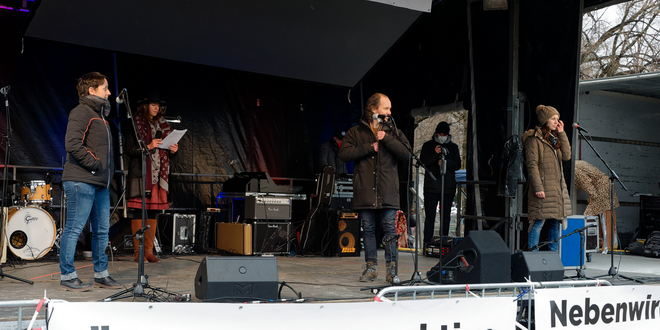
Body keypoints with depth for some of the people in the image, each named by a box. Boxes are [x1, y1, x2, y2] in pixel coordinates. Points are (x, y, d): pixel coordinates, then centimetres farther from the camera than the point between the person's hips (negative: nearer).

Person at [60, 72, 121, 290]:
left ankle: (101, 274, 21)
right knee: (74, 229, -4)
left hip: (100, 183, 10)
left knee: (102, 230, 12)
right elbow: (73, 143, -20)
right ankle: (67, 276, 4)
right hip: (81, 182, -10)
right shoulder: (81, 112, -8)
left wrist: (108, 171, 15)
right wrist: (93, 164, -17)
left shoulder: (100, 114, 22)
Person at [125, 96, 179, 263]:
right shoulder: (136, 125, -1)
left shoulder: (162, 125, 17)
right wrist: (148, 147, -18)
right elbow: (129, 149, -7)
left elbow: (166, 149, 21)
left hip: (158, 174, 6)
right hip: (140, 174, -5)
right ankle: (138, 251, 1)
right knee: (138, 212, -5)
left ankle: (149, 250, 9)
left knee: (153, 212, 5)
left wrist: (173, 149, 0)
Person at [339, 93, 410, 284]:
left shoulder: (393, 132, 13)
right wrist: (370, 147, -7)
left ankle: (392, 269, 1)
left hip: (388, 192, 0)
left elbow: (406, 153, -1)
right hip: (365, 191, 0)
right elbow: (344, 154, -4)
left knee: (389, 230, -4)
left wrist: (386, 139, -9)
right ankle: (371, 268, 14)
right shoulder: (356, 132, 9)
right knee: (368, 230, 5)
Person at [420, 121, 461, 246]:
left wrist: (446, 162, -13)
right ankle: (428, 241, -4)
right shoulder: (428, 145, 8)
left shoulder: (453, 147, 12)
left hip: (448, 187, 2)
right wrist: (435, 154, -17)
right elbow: (422, 161, -3)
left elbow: (457, 165, 6)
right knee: (430, 215, -5)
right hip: (431, 186, -2)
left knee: (446, 215, 5)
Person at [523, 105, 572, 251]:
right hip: (543, 188, -8)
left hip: (558, 188, 8)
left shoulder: (554, 138, 19)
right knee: (539, 222, -9)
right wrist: (538, 187, -19)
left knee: (556, 222, 9)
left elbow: (566, 155, 8)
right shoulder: (534, 138, -6)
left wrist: (561, 133, 5)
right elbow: (532, 165, -12)